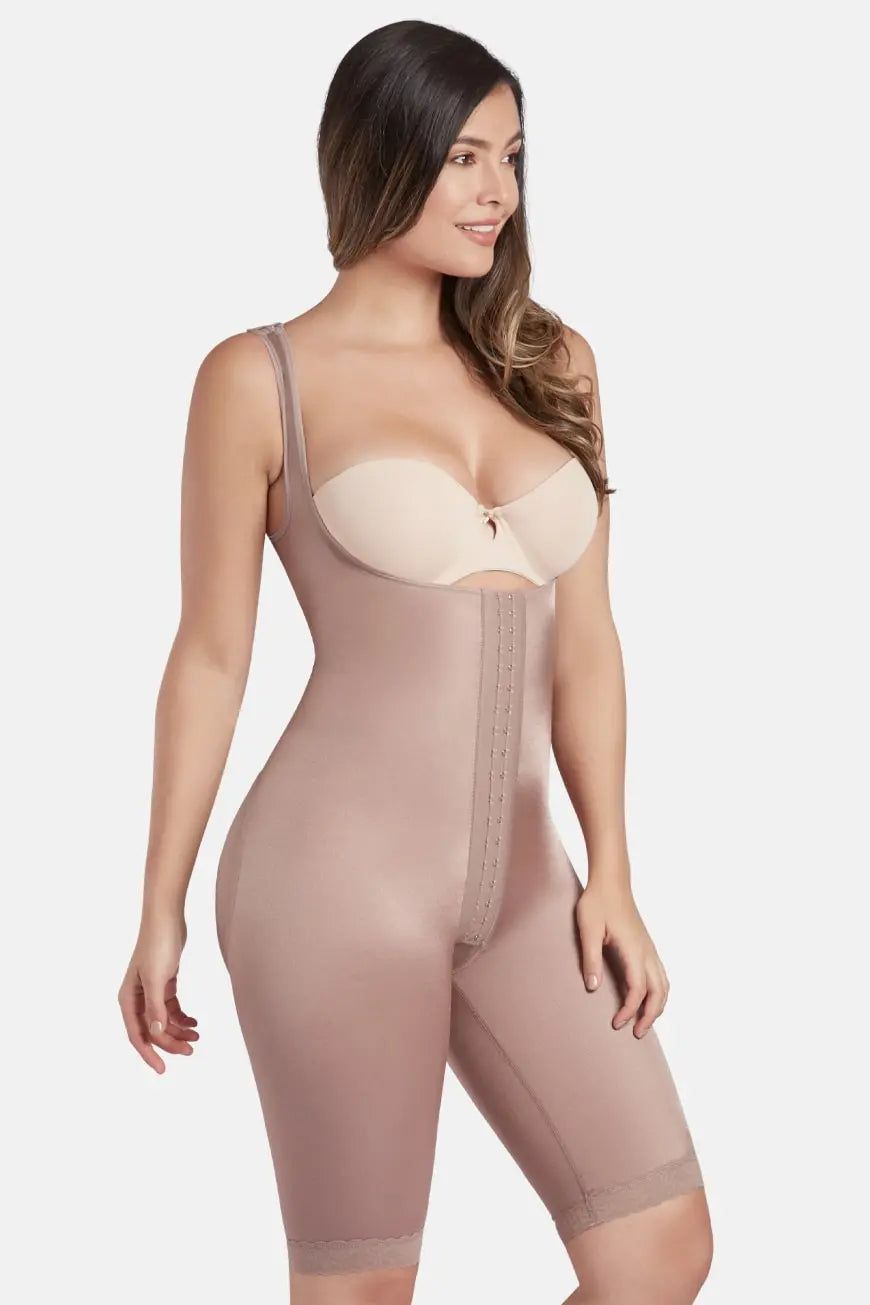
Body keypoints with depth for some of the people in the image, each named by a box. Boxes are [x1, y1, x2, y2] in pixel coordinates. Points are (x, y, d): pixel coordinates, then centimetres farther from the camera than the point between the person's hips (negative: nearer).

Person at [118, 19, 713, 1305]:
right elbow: (211, 655, 0)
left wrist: (608, 873, 1)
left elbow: (583, 642, 9)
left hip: (518, 887, 5)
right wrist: (161, 909, 2)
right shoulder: (259, 377, -2)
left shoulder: (552, 364, 11)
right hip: (340, 871, -5)